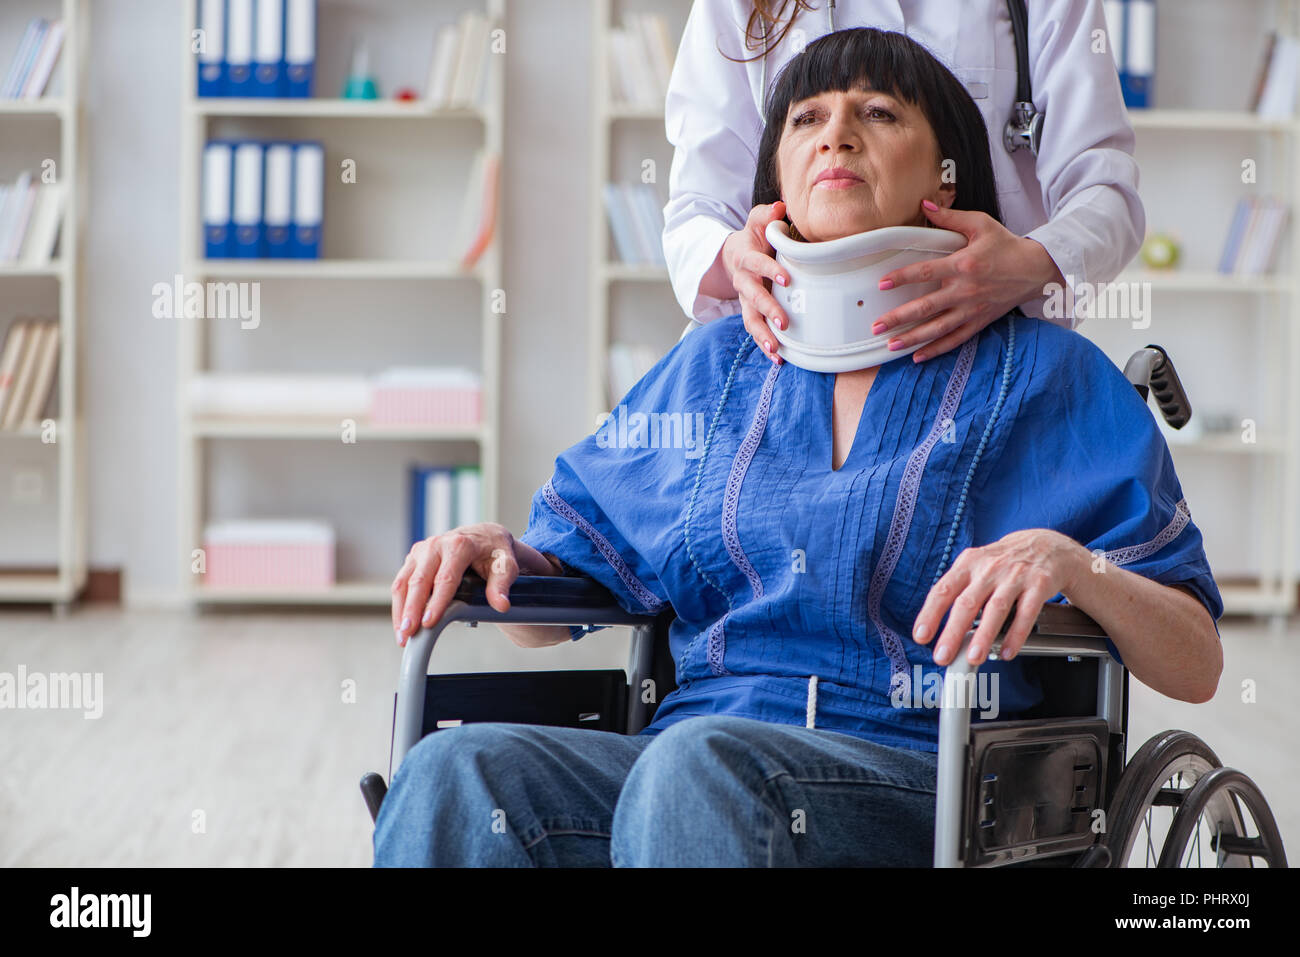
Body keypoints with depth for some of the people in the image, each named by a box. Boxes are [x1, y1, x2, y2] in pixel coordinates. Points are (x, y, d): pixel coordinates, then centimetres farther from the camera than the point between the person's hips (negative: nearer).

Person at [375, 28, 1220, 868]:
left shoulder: (1046, 376, 10)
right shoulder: (711, 366, 21)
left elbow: (1196, 668, 4)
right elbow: (549, 610, 25)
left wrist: (1067, 561, -16)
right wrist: (500, 553, 1)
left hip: (920, 779, -3)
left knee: (698, 768, -37)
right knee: (454, 772, -29)